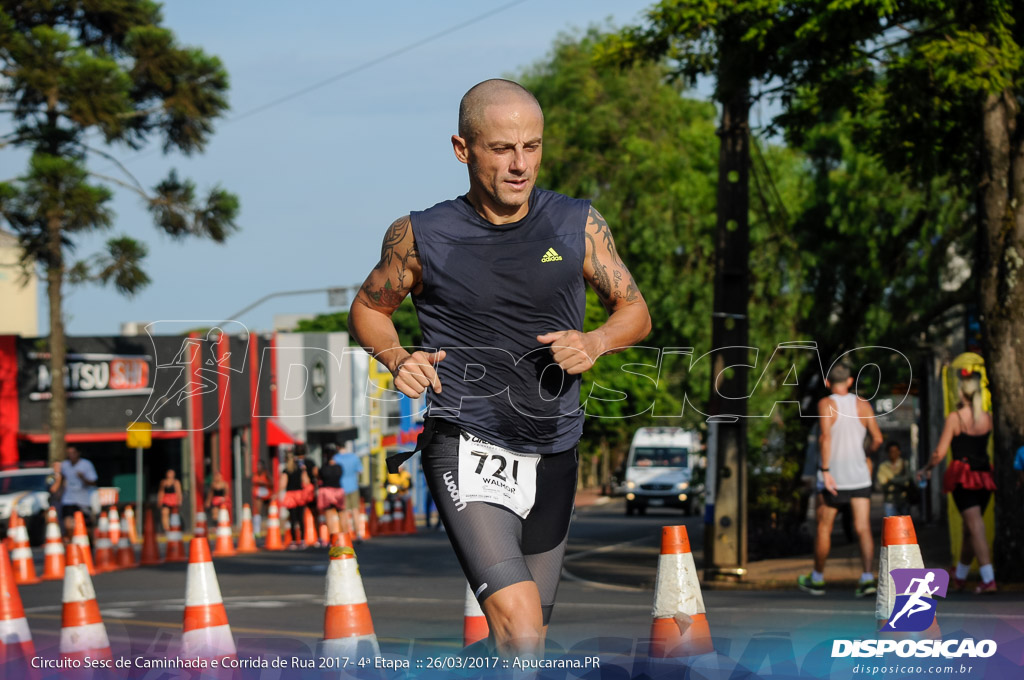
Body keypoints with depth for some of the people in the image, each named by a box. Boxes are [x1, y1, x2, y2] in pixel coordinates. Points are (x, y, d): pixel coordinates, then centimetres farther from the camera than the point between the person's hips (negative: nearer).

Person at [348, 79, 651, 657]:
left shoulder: (578, 225, 2)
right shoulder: (421, 237, -4)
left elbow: (635, 312, 10)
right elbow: (369, 309, 12)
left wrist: (594, 343, -12)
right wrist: (398, 359, -9)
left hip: (553, 456, 4)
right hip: (468, 451, -4)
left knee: (528, 639, 15)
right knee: (519, 629, -24)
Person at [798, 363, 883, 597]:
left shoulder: (826, 404, -6)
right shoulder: (863, 405, 4)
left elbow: (825, 437, -19)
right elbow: (877, 438, 4)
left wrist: (825, 470, -21)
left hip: (834, 476, -2)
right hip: (860, 476, 2)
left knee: (824, 529, 11)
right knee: (863, 528, -3)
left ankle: (817, 579, 22)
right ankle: (867, 577, -17)